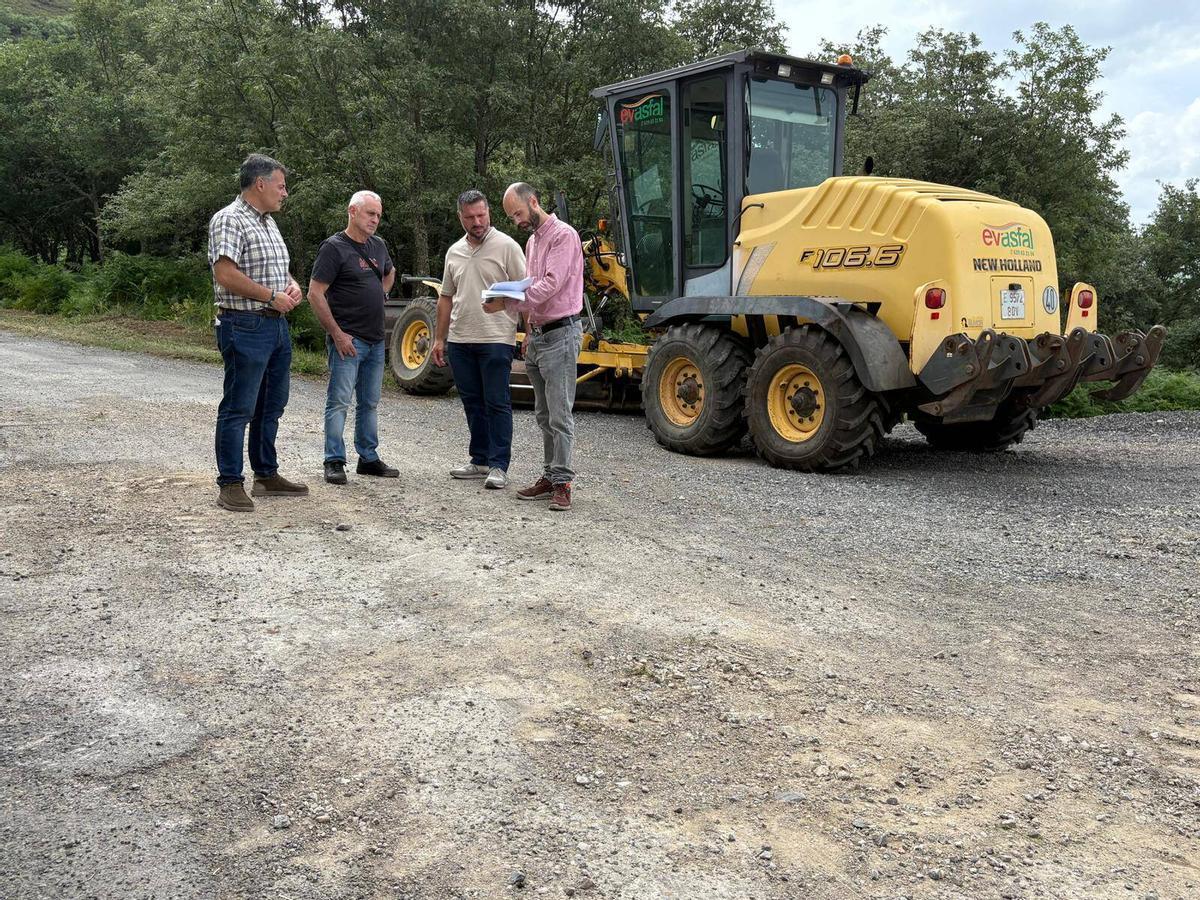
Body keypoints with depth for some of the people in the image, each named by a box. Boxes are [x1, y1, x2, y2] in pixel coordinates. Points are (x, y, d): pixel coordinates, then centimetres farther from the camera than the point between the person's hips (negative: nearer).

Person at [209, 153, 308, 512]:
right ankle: (230, 485, 0)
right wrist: (273, 297, -16)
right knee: (238, 408, -5)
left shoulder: (269, 222, 18)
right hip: (245, 326, -9)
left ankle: (267, 475, 26)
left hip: (277, 324, 10)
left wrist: (292, 285, 5)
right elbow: (226, 274, -22)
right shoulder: (230, 220, -11)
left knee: (271, 405, 15)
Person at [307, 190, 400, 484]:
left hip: (376, 340, 8)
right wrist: (337, 334, -17)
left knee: (370, 403, 13)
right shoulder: (334, 247, -10)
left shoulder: (378, 246, 12)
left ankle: (369, 458, 23)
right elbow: (315, 293, -15)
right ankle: (334, 462, 1)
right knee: (339, 402, -4)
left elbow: (390, 272, 35)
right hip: (348, 340, -8)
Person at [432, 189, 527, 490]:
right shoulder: (454, 252, 13)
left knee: (497, 404, -3)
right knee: (473, 403, 13)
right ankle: (480, 460, 22)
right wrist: (439, 338, 16)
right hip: (460, 341, 6)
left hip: (496, 340, -6)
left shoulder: (506, 246, -5)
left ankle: (498, 466, 1)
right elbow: (446, 298, 19)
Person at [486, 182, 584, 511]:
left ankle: (562, 482, -4)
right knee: (544, 416, 12)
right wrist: (530, 331, 19)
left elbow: (550, 285, -21)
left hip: (560, 334, -9)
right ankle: (549, 476, 19)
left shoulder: (563, 235, -11)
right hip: (538, 334, 10)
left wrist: (506, 303, -21)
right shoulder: (532, 241, 18)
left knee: (560, 416, -8)